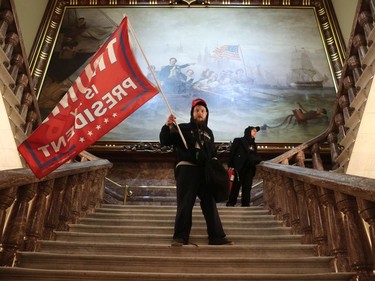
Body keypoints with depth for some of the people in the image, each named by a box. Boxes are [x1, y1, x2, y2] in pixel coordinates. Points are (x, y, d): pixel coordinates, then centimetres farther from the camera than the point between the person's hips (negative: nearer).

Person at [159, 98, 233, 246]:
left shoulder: (208, 132, 19)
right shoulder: (183, 128, 5)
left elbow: (213, 154, 26)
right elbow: (165, 141, -4)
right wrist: (167, 126, -21)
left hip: (205, 171, 5)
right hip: (186, 169, -4)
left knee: (210, 203, 5)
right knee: (185, 204, -4)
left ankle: (217, 236, 11)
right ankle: (180, 237, 3)